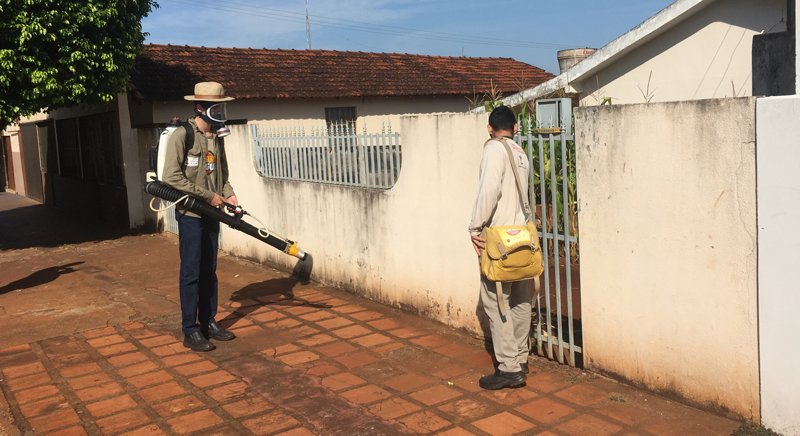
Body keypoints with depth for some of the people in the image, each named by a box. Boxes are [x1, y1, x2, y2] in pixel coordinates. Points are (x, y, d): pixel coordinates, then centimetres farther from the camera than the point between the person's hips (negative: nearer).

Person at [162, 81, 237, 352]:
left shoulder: (216, 136, 10)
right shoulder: (182, 135, -13)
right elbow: (171, 177, -19)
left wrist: (228, 194, 1)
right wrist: (208, 195, -16)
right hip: (190, 213, -7)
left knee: (209, 271, 13)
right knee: (191, 272, -2)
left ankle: (209, 322, 24)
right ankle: (190, 331, 7)